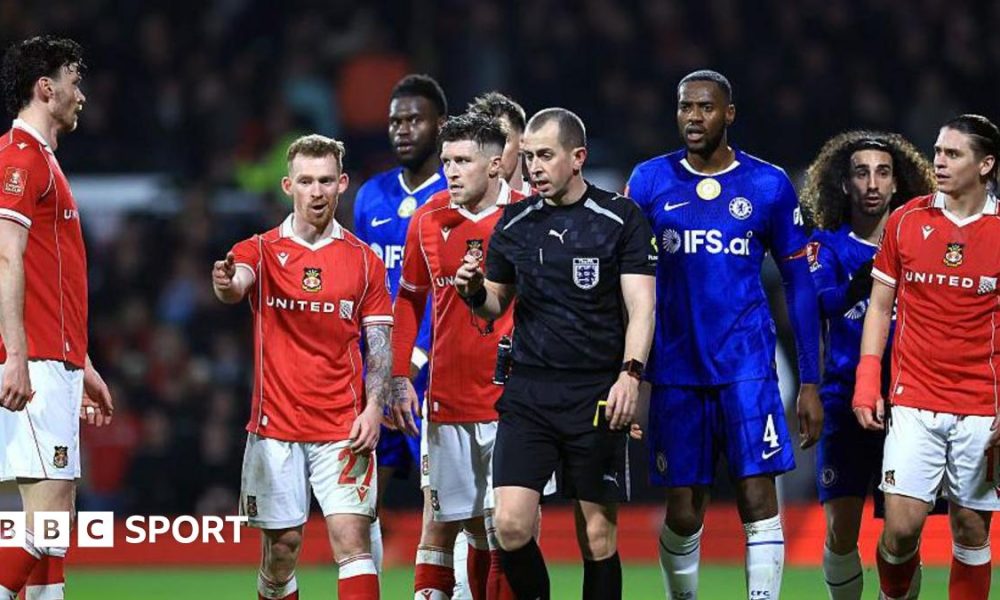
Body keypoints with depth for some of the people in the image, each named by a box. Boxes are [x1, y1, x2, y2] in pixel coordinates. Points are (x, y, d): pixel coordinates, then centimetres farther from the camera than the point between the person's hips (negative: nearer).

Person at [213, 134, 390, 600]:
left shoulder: (364, 261, 6)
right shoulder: (261, 251, 3)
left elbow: (380, 344, 6)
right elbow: (235, 288, -20)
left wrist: (374, 407, -9)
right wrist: (226, 283, -44)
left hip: (343, 429, 0)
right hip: (275, 426, 0)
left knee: (352, 540, -10)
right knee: (281, 546, 3)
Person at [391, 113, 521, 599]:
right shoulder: (428, 221, 4)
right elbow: (409, 299, 14)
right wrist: (399, 378, 7)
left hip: (512, 396, -3)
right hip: (447, 402, 3)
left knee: (503, 528, -4)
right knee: (442, 522, 5)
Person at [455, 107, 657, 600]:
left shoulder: (621, 219, -1)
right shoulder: (514, 222, 9)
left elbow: (641, 305, -5)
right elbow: (496, 301, 18)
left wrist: (630, 373, -19)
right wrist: (475, 291, -5)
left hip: (597, 393, -3)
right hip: (528, 392, 3)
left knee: (598, 535, 1)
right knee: (510, 525, -10)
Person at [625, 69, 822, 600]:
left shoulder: (769, 186, 2)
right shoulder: (649, 181, 4)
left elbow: (799, 283, 7)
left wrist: (810, 383, 4)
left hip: (747, 366, -1)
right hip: (675, 370, 1)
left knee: (758, 500, -11)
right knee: (683, 512, 4)